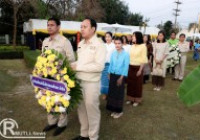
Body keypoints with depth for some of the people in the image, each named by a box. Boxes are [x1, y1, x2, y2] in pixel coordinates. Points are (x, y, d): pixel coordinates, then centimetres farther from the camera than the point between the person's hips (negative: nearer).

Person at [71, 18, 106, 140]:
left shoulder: (99, 44, -11)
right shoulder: (81, 44, 12)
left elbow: (99, 66, -21)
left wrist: (78, 67, -18)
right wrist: (73, 65, -3)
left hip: (92, 83, -7)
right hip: (79, 81, 7)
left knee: (92, 110, 7)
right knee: (81, 108, 17)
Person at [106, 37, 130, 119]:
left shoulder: (126, 54, -10)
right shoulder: (113, 53, 4)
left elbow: (126, 67, -11)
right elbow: (111, 64, 9)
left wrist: (121, 78, -13)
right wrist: (109, 74, 5)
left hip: (120, 76, -5)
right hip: (112, 75, 5)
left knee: (119, 93, 5)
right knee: (112, 92, 10)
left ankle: (119, 111, 21)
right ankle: (114, 109, 26)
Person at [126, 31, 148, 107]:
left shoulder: (143, 46, -7)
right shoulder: (132, 46, 9)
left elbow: (143, 59, -9)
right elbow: (129, 57, 10)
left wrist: (140, 70, -13)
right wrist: (128, 67, 4)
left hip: (138, 67, -5)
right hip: (130, 67, 5)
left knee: (137, 84, 6)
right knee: (130, 83, 9)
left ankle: (137, 100, 20)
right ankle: (130, 98, 24)